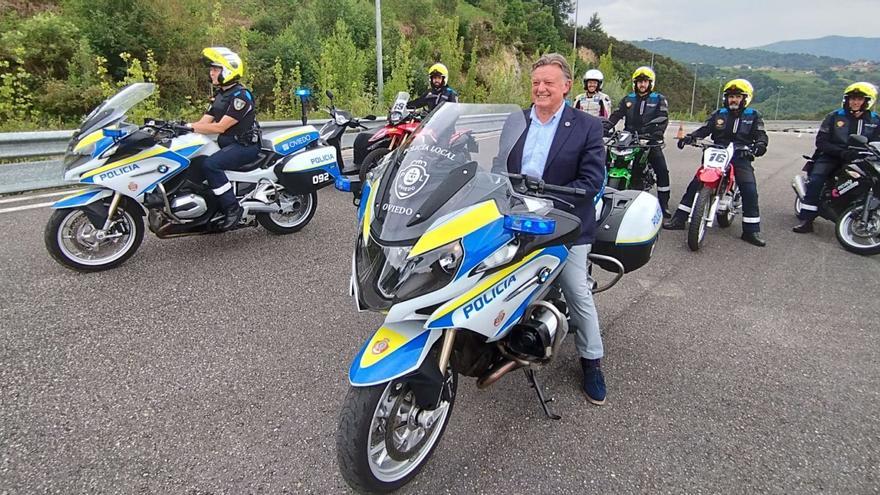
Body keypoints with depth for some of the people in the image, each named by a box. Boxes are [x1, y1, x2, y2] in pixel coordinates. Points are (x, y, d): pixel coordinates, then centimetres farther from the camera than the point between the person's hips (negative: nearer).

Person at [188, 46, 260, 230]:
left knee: (210, 164, -29)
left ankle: (232, 208, -22)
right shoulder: (220, 95, 15)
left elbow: (220, 127, -20)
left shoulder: (241, 96, -14)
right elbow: (204, 122, 7)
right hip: (227, 144, 10)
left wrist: (189, 126, -23)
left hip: (245, 146, -10)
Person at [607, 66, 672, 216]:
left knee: (662, 170, -11)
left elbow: (663, 119, -7)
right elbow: (616, 115, 3)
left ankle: (663, 204, -2)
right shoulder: (627, 99, 13)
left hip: (650, 141, -2)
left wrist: (657, 134, -26)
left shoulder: (659, 99, 6)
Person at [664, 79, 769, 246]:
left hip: (741, 157, -1)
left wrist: (760, 144, -24)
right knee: (695, 183, -11)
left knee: (750, 190, -17)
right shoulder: (718, 114, 14)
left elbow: (760, 134, 0)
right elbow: (705, 129, 3)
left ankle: (751, 230, -8)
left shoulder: (753, 116, 9)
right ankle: (679, 218, -5)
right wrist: (690, 137, -16)